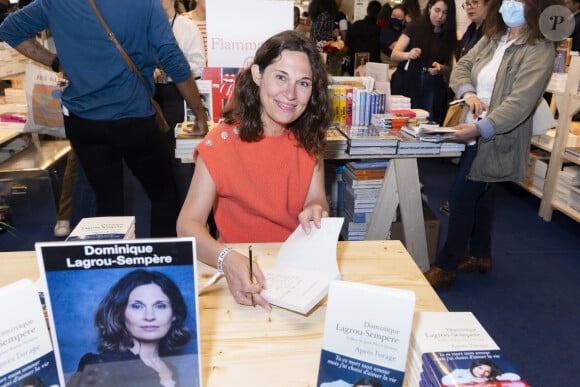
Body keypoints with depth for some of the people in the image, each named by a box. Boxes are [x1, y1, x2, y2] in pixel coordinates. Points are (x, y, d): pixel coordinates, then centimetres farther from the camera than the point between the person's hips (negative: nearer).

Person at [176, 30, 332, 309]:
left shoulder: (308, 139, 0)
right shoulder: (221, 144, -14)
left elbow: (317, 200, 2)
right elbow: (188, 223, -18)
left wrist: (315, 211, -23)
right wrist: (226, 259, -38)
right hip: (242, 273, -3)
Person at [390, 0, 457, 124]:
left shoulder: (449, 36, 8)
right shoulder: (414, 28, 2)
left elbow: (450, 70, 9)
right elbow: (394, 54, -2)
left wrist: (440, 68, -13)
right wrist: (408, 55, -23)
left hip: (432, 91, 2)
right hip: (406, 85, -2)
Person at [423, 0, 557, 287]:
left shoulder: (539, 50, -14)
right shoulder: (492, 38, 9)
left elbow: (520, 103, -23)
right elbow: (463, 66, 11)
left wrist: (480, 128, -32)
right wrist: (467, 92, -11)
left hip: (498, 141, -7)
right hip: (475, 134, 7)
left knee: (462, 198, -7)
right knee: (479, 195, 17)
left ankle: (445, 268, 6)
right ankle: (480, 256, 35)